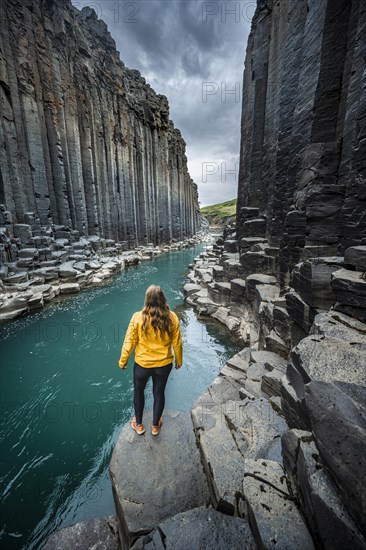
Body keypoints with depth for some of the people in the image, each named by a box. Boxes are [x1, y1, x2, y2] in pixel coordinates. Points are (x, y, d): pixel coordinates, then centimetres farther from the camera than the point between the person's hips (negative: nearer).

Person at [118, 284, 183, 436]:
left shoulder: (138, 317, -21)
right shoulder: (172, 317, -17)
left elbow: (129, 342, -12)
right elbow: (177, 343, -8)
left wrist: (122, 361, 5)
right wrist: (179, 361, 9)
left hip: (142, 364, -1)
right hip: (164, 365, 1)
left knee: (138, 391, 27)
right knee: (159, 393, 25)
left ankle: (138, 425, 48)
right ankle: (155, 425, 48)